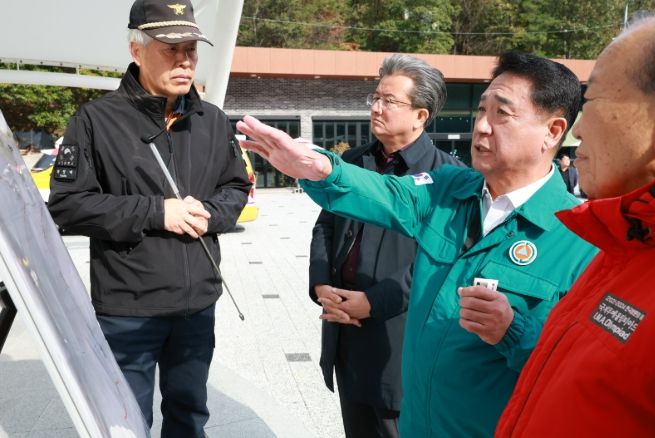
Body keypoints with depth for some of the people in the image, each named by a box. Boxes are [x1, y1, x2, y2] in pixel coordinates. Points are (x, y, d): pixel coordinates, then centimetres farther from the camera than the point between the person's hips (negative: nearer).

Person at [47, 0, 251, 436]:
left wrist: (207, 215, -11)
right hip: (127, 309, -4)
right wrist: (156, 212, -19)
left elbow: (237, 187, 11)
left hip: (198, 303, 4)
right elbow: (67, 204, -11)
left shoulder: (214, 121, 4)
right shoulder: (97, 119, -9)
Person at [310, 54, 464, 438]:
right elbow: (325, 226, 12)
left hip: (399, 337, -6)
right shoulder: (353, 162, 11)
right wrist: (320, 285, -4)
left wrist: (373, 302, -19)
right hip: (344, 328, 6)